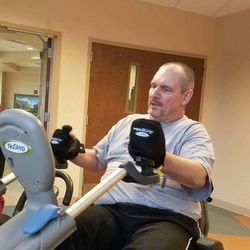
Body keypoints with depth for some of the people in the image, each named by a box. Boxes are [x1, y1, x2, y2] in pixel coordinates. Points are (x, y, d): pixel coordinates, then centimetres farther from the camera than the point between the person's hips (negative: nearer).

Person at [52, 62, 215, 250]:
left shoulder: (193, 131, 7)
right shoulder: (128, 121, 23)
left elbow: (198, 177, -14)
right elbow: (97, 160, 31)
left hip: (165, 218, -3)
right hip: (110, 210, 4)